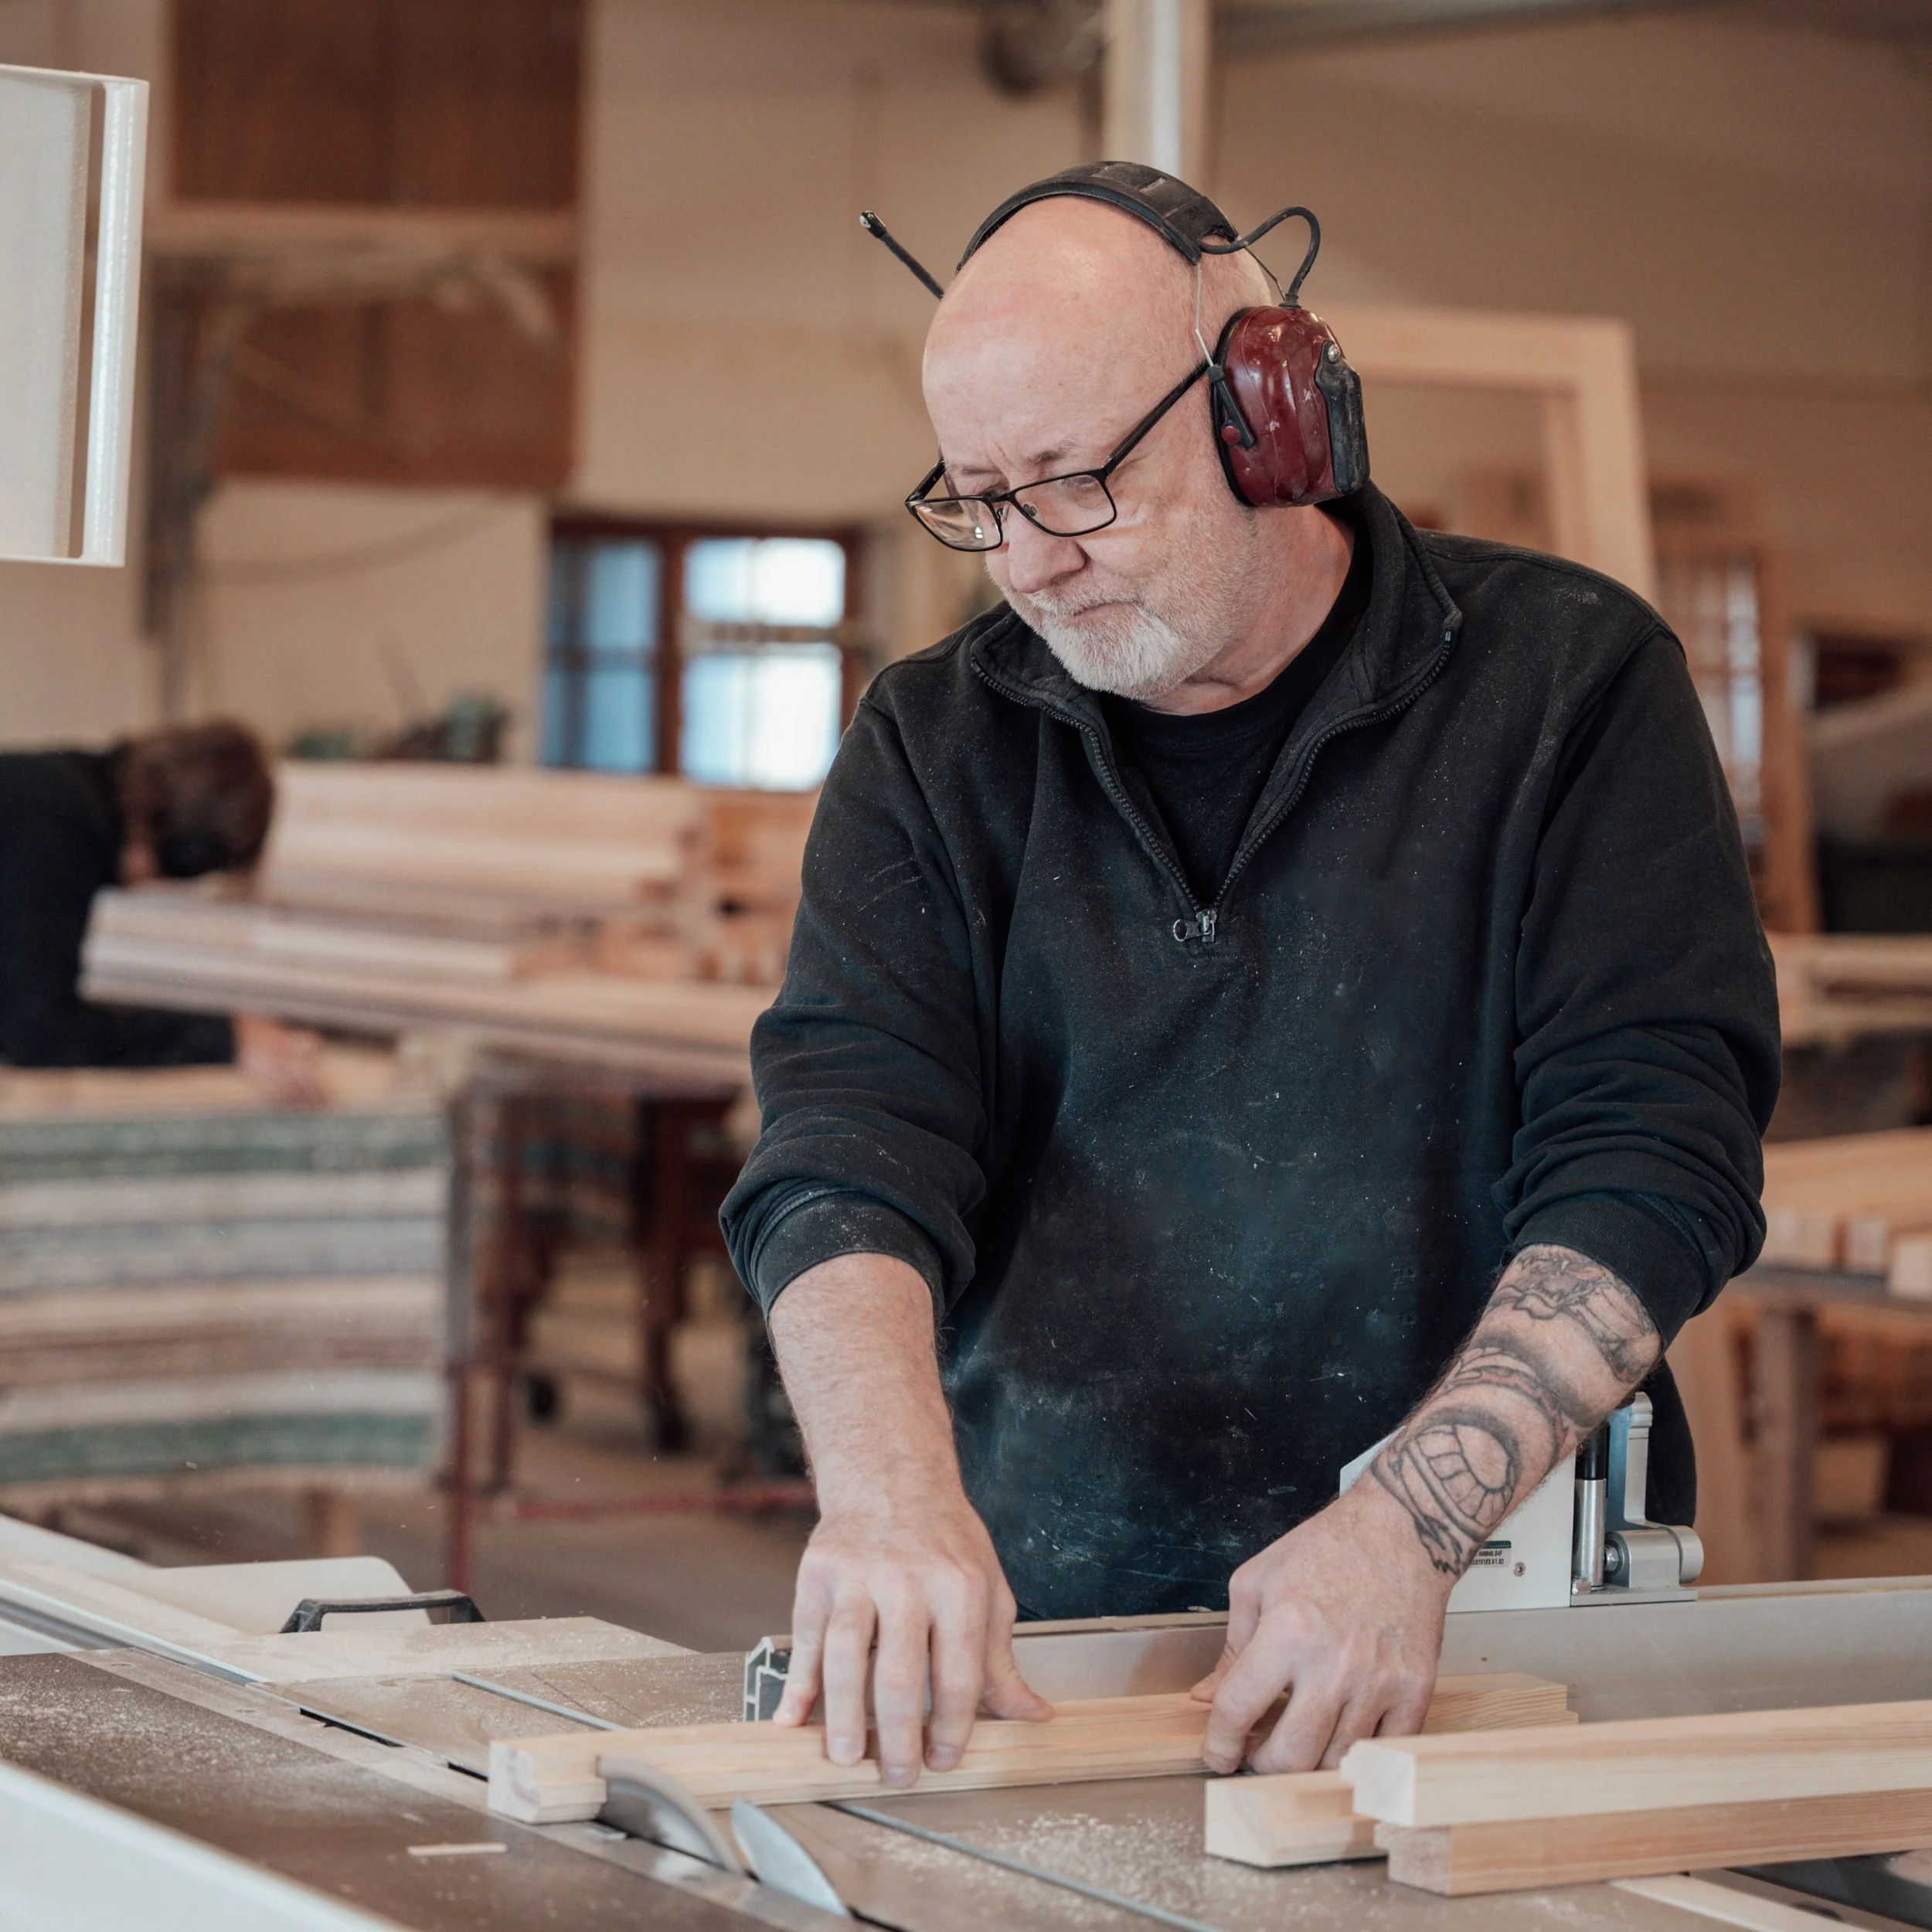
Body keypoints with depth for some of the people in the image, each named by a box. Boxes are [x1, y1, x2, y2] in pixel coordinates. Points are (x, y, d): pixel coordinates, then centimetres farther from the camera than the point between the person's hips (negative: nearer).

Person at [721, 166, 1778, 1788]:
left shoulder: (1571, 683, 2)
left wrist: (1412, 1520, -21)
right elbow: (849, 1144, -5)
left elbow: (1654, 1158, -7)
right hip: (1034, 1635, 3)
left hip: (1482, 1623, -2)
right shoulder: (934, 746, 9)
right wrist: (893, 1489, -26)